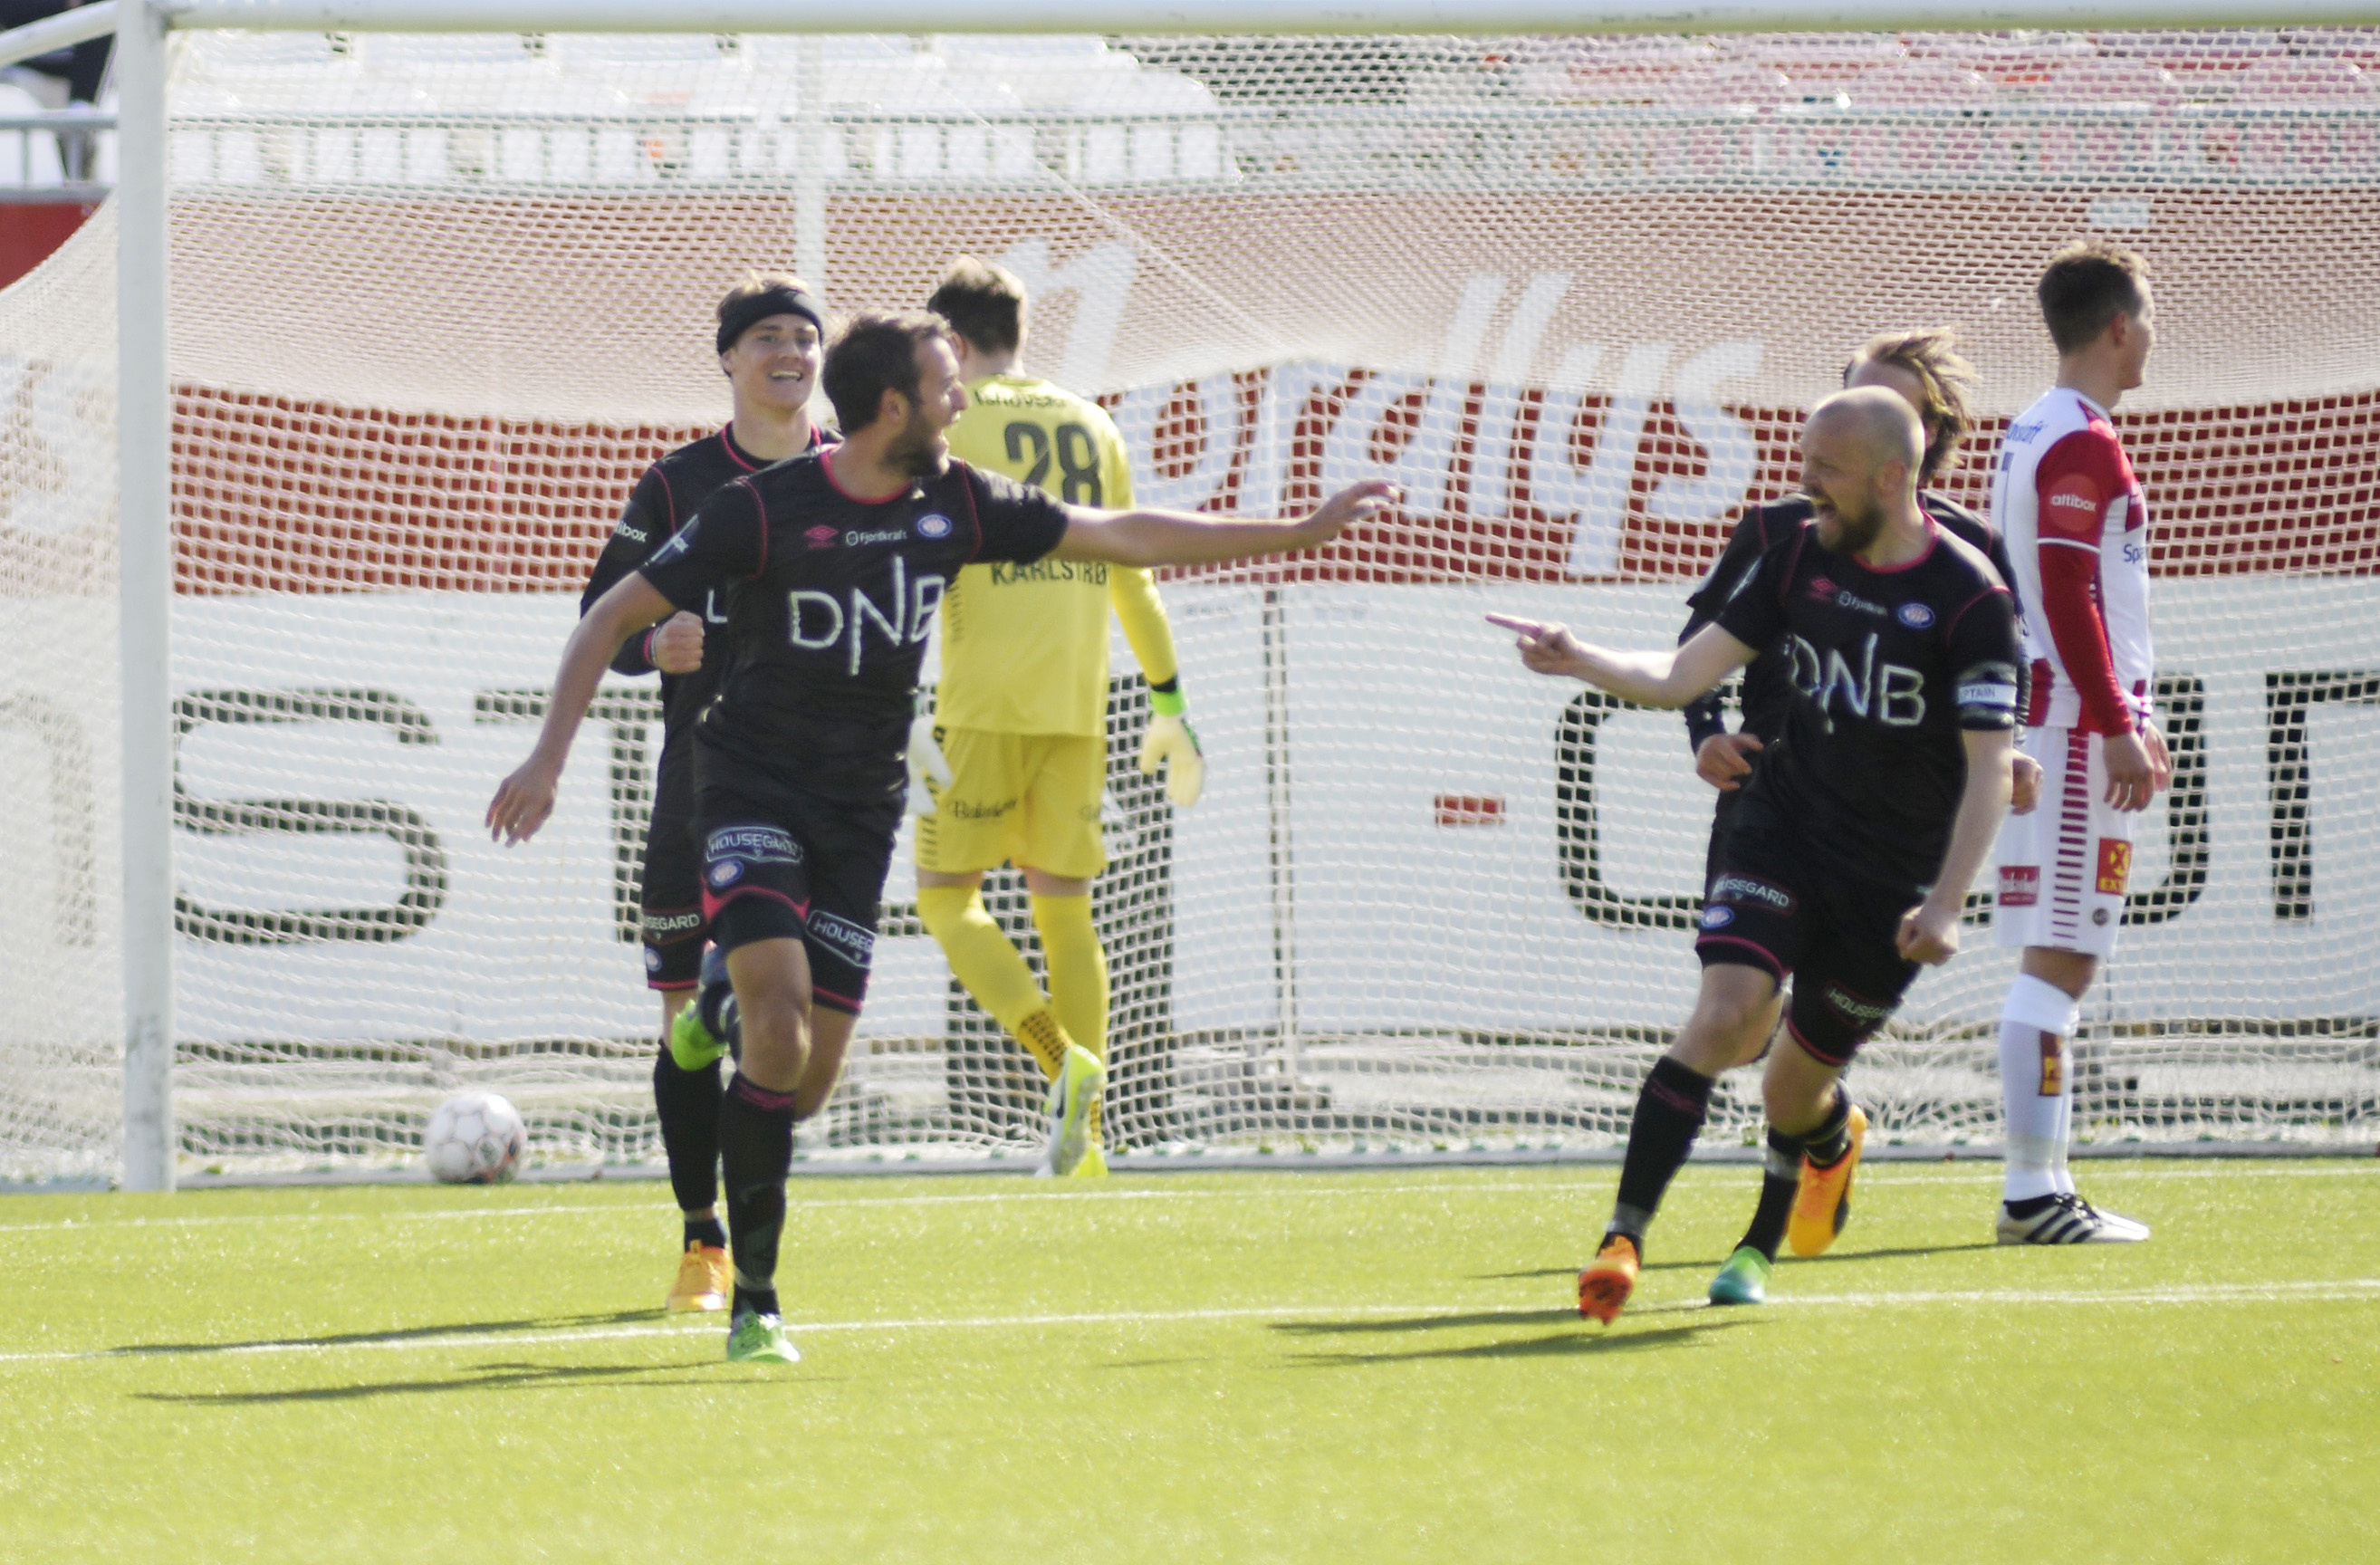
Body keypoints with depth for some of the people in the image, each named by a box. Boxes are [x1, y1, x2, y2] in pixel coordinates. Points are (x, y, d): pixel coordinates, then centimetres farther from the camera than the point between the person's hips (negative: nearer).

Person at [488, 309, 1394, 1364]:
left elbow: (1123, 537, 10)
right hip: (753, 789, -5)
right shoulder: (765, 511, -13)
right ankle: (754, 1295, -13)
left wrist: (1300, 532, 9)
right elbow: (614, 616, -8)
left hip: (861, 807, 5)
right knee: (780, 1024, -23)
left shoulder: (955, 507, 2)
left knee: (809, 1079, -3)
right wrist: (550, 757, -16)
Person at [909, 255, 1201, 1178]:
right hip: (1079, 707, 5)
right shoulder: (1092, 428, 14)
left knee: (946, 898, 2)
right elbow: (1131, 581, 18)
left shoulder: (950, 427, -3)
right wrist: (1169, 701, 24)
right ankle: (1082, 1132, 4)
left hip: (985, 709, -5)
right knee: (1065, 908, 10)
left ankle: (1062, 1059, -18)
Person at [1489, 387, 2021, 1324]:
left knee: (1796, 1089, 8)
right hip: (1784, 826, 2)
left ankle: (1831, 1142, 47)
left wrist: (1945, 903, -24)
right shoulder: (1801, 557, 1)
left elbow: (1990, 765, -15)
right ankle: (1624, 1236, -26)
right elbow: (1684, 674, 3)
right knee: (1726, 1016, -22)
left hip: (1892, 873, -2)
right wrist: (1580, 661, -15)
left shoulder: (1969, 599, -13)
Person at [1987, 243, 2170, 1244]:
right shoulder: (2082, 443, -13)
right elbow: (2069, 597, -20)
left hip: (2059, 724, 10)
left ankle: (2038, 1187, 10)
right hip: (2078, 724, -10)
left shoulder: (2034, 436, 19)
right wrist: (2116, 729, -19)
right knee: (2059, 956, -10)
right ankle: (2034, 1190, -12)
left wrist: (2127, 718, 28)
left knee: (2058, 956, 10)